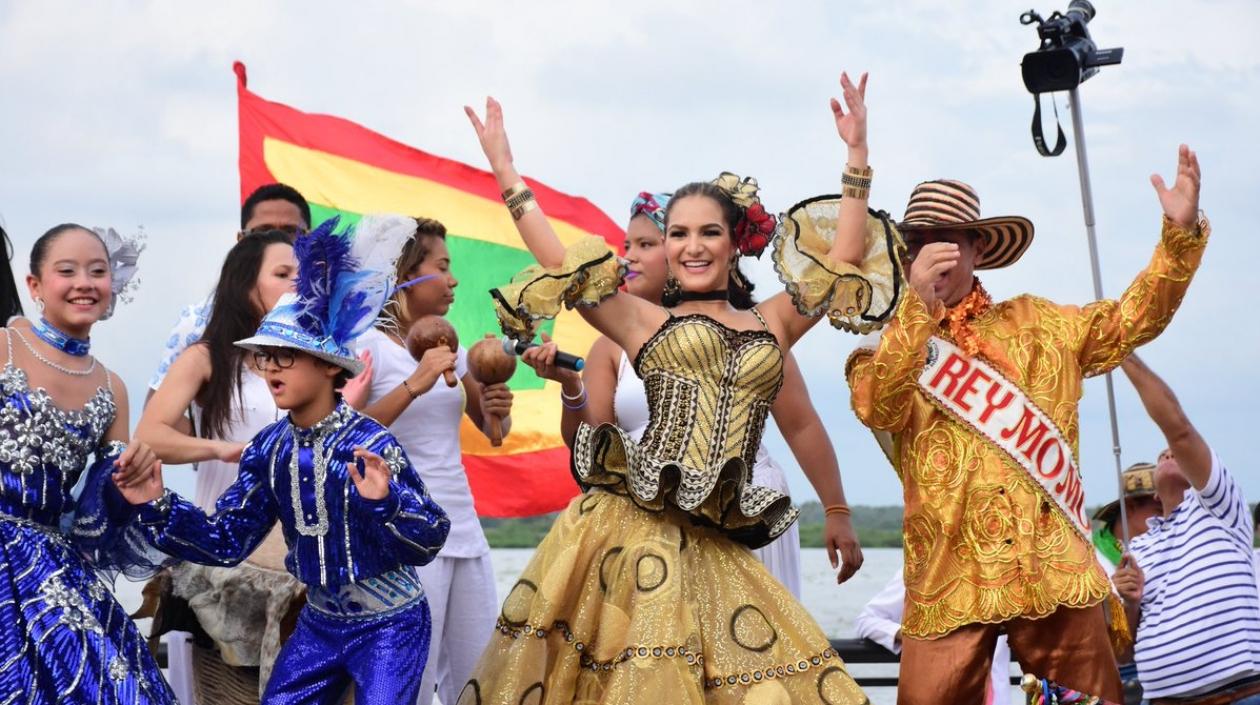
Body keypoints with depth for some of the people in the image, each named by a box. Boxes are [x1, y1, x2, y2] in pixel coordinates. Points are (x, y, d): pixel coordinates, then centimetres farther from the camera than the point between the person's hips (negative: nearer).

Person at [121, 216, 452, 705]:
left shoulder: (371, 444, -21)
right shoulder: (268, 449, -3)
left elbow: (429, 541, -24)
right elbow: (227, 540, 0)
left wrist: (384, 502, -43)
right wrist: (156, 507, -12)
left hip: (389, 627, -6)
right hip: (320, 623, 6)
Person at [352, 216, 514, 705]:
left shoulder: (450, 347, 13)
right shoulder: (368, 346, -7)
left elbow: (493, 431, 21)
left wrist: (497, 407, -1)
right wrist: (414, 384, -24)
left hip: (464, 529, 7)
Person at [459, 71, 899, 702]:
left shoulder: (771, 326, 19)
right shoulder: (646, 322, 11)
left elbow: (842, 260, 20)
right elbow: (559, 264, 7)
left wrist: (856, 157, 19)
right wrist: (506, 170, 9)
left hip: (715, 545, 3)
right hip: (631, 530, -3)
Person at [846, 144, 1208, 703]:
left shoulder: (1033, 323, 16)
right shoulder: (884, 348, 7)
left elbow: (1129, 321, 13)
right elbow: (878, 409, -14)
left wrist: (1180, 235, 0)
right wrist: (918, 305, -26)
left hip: (1056, 570, 3)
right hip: (950, 577, -2)